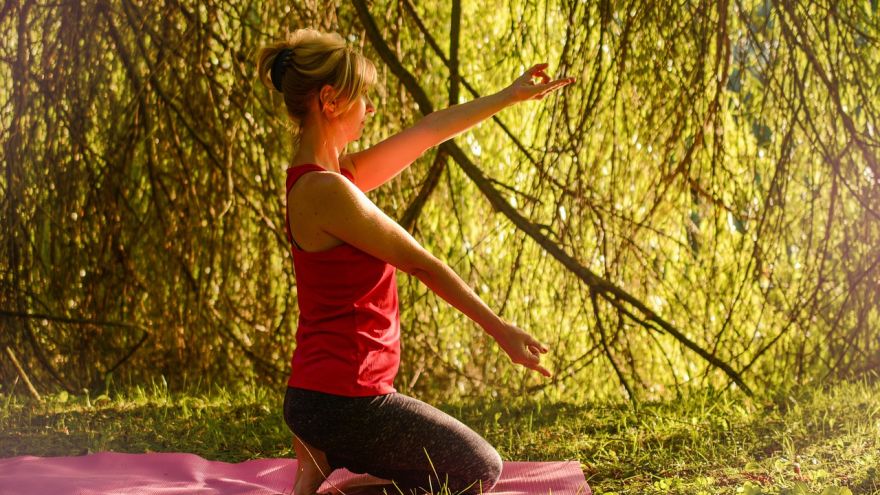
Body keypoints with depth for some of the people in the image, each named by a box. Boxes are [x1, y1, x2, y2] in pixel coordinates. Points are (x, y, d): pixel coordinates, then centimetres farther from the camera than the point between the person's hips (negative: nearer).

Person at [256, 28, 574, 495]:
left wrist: (510, 96, 24)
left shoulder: (339, 174, 7)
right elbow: (421, 264, -14)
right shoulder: (324, 189, -20)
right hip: (344, 400, -9)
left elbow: (427, 133, 17)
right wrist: (500, 329, -6)